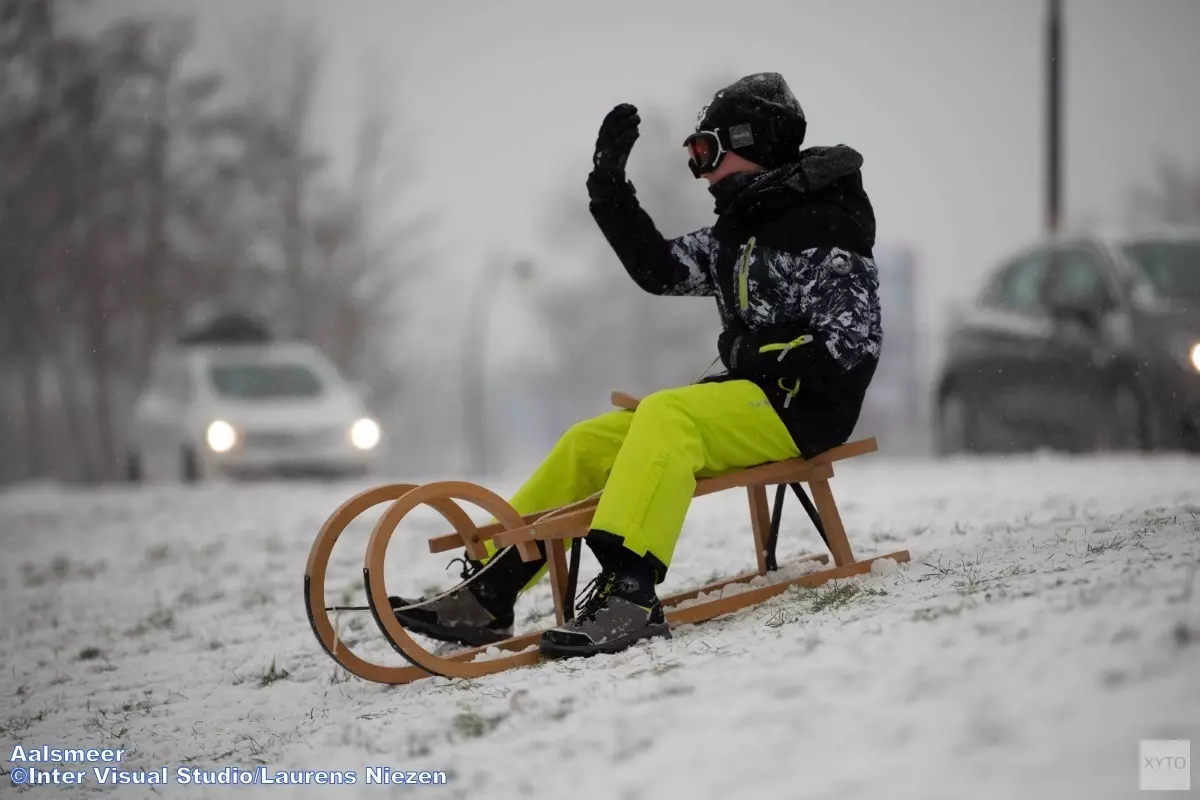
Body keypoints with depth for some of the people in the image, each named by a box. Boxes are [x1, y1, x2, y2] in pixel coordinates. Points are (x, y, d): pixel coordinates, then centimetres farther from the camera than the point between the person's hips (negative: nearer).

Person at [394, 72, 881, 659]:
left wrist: (777, 363, -24)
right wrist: (610, 190, 13)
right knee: (589, 442, -1)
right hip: (748, 399, 9)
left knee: (665, 415, -33)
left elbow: (856, 337, -16)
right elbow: (660, 268, 20)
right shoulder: (740, 231, 18)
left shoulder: (823, 224, -10)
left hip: (805, 407, -9)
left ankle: (629, 597, -43)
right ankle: (488, 592, -4)